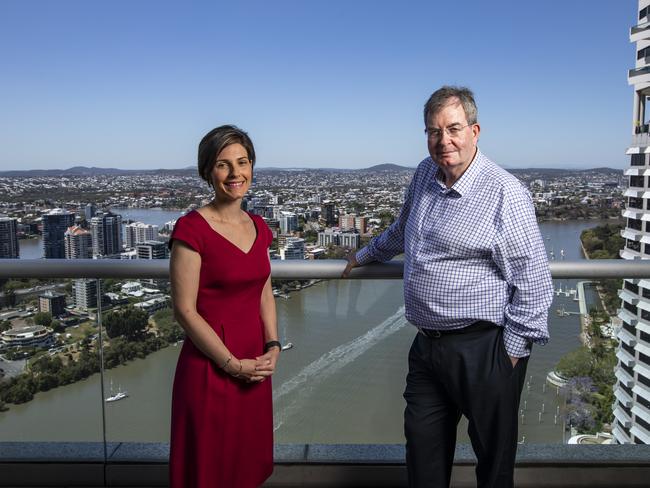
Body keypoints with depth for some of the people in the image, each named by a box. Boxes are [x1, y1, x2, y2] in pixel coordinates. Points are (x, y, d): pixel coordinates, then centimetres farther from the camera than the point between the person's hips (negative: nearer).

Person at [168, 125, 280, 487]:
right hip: (210, 372, -6)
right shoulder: (191, 229, -14)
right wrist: (233, 364, -13)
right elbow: (185, 310, -15)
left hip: (256, 371, 6)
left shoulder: (258, 227, 7)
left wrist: (272, 347, 0)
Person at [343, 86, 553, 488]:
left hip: (482, 350, -7)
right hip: (427, 345, 7)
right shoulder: (425, 175, 8)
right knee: (422, 449, 18)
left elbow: (533, 281, -13)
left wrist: (513, 351, -13)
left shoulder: (504, 192, -14)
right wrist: (366, 255, 40)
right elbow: (402, 230, 28)